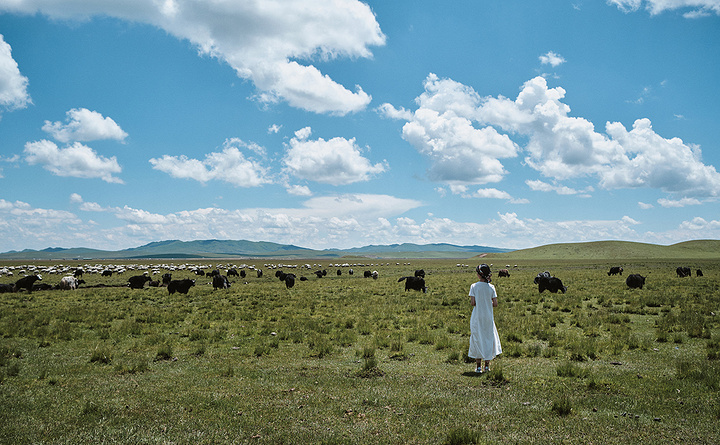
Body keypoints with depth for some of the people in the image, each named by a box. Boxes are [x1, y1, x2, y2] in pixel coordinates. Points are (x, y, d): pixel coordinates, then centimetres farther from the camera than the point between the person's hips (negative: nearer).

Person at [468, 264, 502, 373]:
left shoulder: (474, 286, -8)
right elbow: (495, 304, -5)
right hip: (488, 317, 2)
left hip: (477, 317, -2)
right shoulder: (491, 287, -3)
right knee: (489, 339, 13)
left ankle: (478, 366, 7)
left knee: (477, 340, 7)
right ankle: (487, 365, 16)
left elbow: (472, 303, -11)